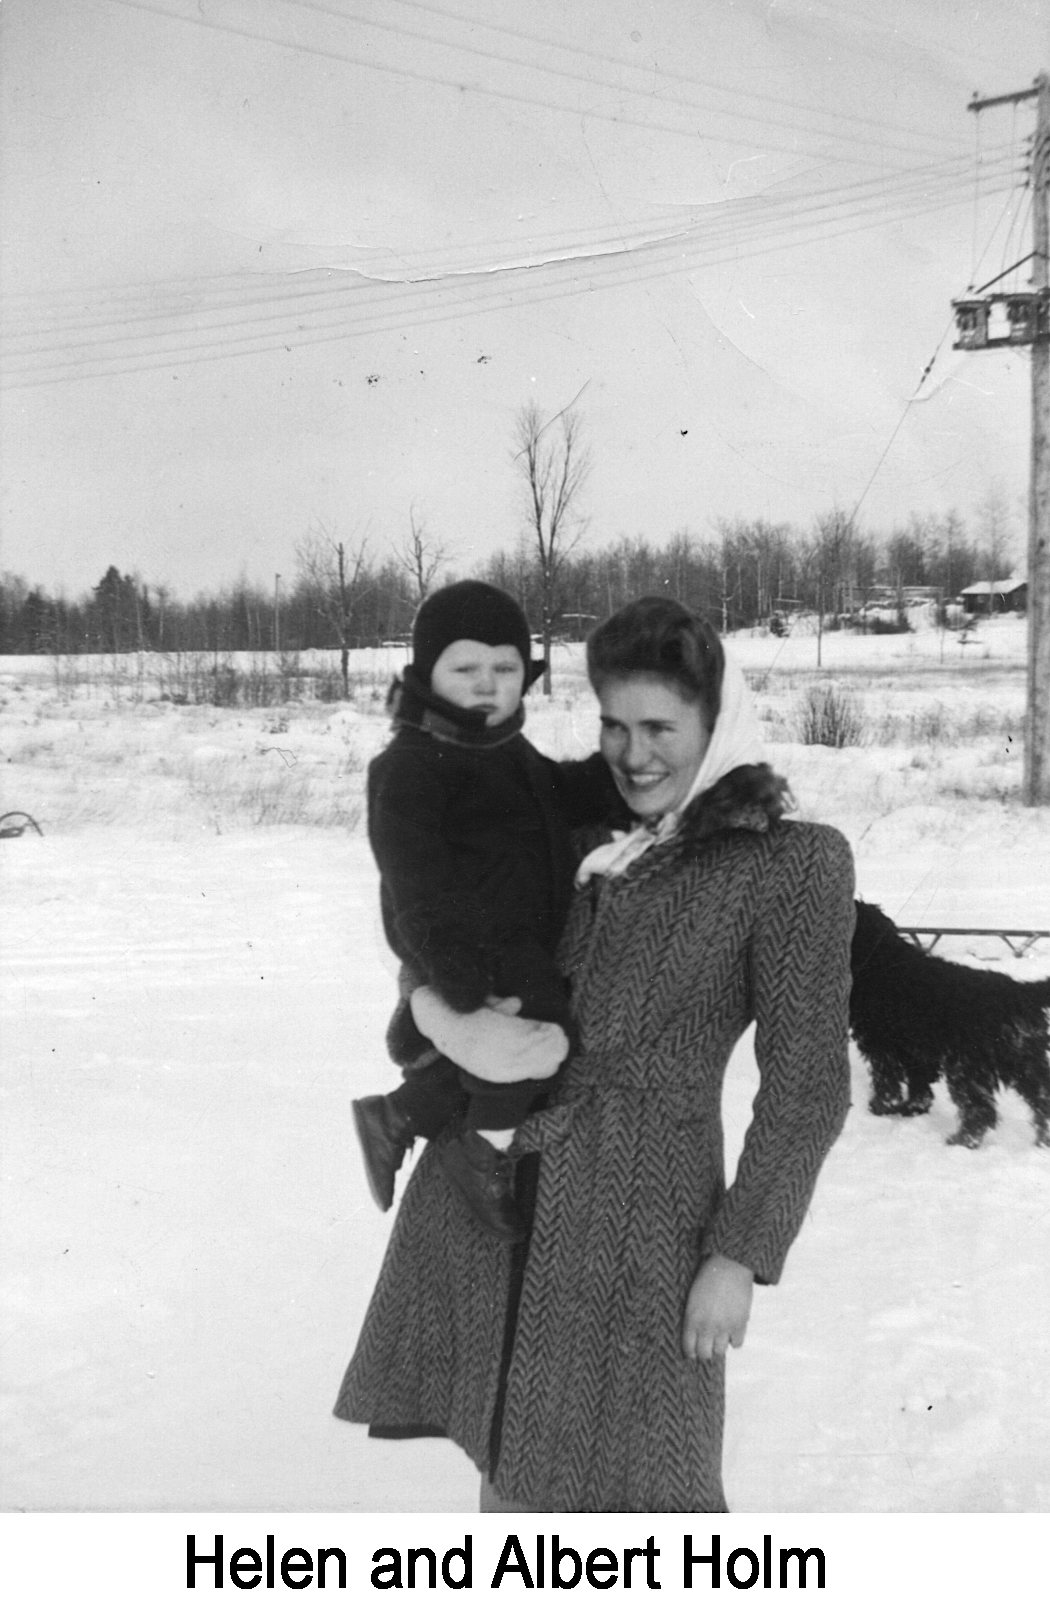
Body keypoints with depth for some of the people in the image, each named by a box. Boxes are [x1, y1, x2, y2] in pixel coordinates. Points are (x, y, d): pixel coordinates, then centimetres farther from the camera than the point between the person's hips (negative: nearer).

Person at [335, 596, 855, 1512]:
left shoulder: (792, 864, -6)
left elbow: (806, 1086, -6)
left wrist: (741, 1256, -9)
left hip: (642, 1211, -5)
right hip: (485, 1181, 5)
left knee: (642, 1483, 0)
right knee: (513, 1456, 15)